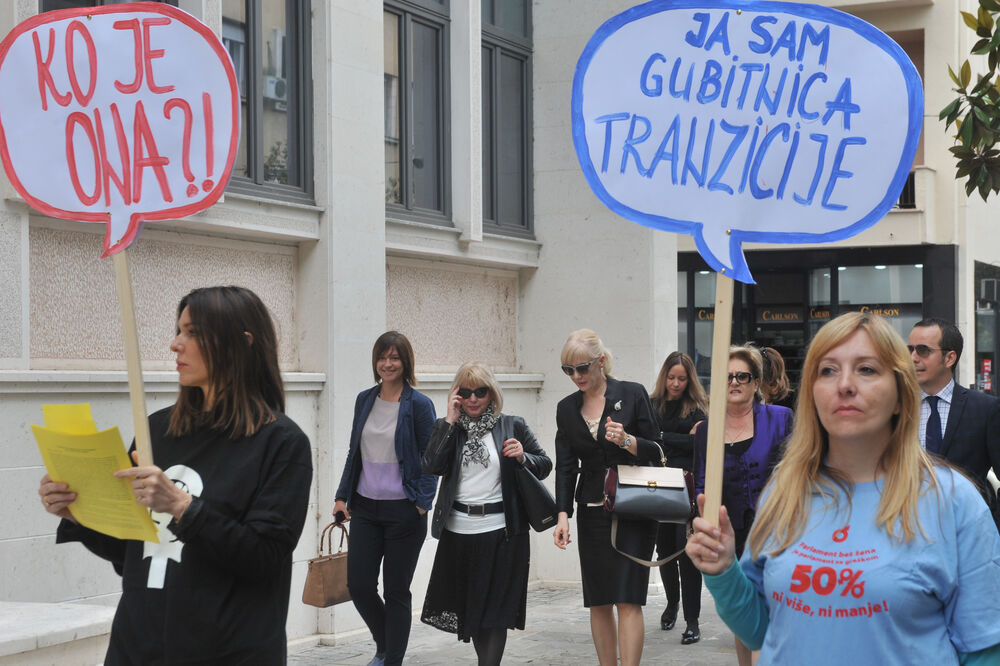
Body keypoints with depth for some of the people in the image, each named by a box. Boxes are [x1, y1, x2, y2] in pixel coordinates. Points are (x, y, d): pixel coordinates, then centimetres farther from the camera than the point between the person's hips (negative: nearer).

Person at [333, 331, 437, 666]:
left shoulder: (419, 405, -6)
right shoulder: (364, 400, 9)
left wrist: (422, 503, -14)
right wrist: (342, 496, 11)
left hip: (403, 510, -4)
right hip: (365, 507, 5)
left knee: (396, 591, 3)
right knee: (359, 586, 2)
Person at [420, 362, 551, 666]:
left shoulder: (512, 426, 4)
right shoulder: (447, 427, 8)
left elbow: (544, 465, 8)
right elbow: (432, 466, -8)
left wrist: (523, 457, -13)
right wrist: (450, 421, -9)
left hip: (500, 532, -2)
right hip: (458, 530, 3)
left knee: (494, 610, -3)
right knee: (468, 608, 11)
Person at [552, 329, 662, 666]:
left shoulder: (632, 394, -3)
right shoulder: (567, 408, 9)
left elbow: (656, 451, -3)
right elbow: (565, 467, 8)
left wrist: (627, 441, -22)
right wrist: (563, 514, -4)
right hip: (592, 514, 4)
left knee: (628, 600, -10)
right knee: (598, 602, 5)